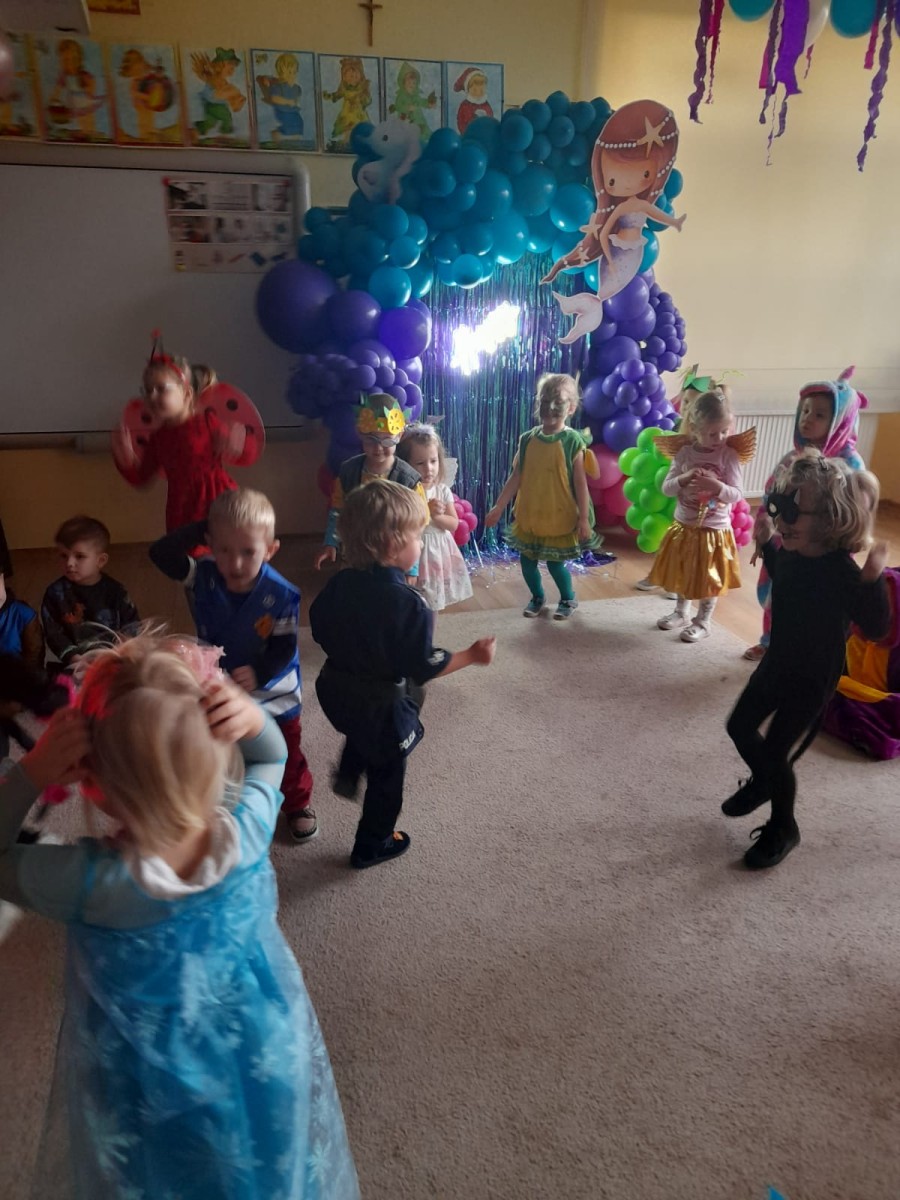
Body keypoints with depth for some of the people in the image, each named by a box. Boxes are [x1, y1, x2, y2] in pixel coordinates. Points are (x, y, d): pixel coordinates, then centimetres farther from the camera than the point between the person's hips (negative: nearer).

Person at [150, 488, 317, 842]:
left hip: (274, 696, -2)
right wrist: (200, 529, -30)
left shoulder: (281, 595, -27)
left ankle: (298, 804, 48)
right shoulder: (203, 577, -19)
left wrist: (258, 675, -41)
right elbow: (160, 553, -29)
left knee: (285, 759, 21)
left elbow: (284, 649, -24)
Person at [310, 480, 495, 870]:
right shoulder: (407, 603, -30)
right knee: (386, 776, 17)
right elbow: (424, 666, -25)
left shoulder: (338, 584, -8)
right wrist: (473, 655, -13)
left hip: (338, 691, 6)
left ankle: (347, 774, 39)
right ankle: (372, 846, 34)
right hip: (382, 705, -6)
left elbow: (320, 629, 4)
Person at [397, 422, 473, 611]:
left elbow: (453, 524, -2)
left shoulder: (443, 490, -2)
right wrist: (426, 510, -25)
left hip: (438, 552, 4)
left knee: (434, 602, 17)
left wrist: (436, 516, -19)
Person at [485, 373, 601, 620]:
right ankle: (537, 598, 38)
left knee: (555, 562, 4)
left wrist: (583, 518, -13)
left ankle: (568, 599, 32)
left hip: (560, 518, -4)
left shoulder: (572, 441, -13)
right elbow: (516, 478, 2)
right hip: (529, 516, 4)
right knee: (526, 559, 12)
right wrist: (498, 507, 2)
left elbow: (580, 483, -12)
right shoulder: (527, 440, -2)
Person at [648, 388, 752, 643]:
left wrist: (716, 485, -32)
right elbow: (666, 488, -5)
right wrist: (684, 478, -23)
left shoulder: (729, 455, -12)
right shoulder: (684, 452, -5)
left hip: (715, 530, -3)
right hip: (683, 527, 3)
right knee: (682, 574, 19)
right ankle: (681, 613, 38)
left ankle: (703, 622, 26)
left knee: (709, 579, 10)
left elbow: (736, 495, -14)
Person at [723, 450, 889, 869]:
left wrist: (872, 579, -40)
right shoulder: (791, 552, -8)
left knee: (776, 752, 1)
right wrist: (765, 542, 9)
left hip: (813, 680, -7)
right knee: (740, 727, 18)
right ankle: (762, 782, 47)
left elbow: (876, 627, -26)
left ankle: (782, 828, 27)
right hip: (777, 662, 7)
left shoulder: (841, 570, -29)